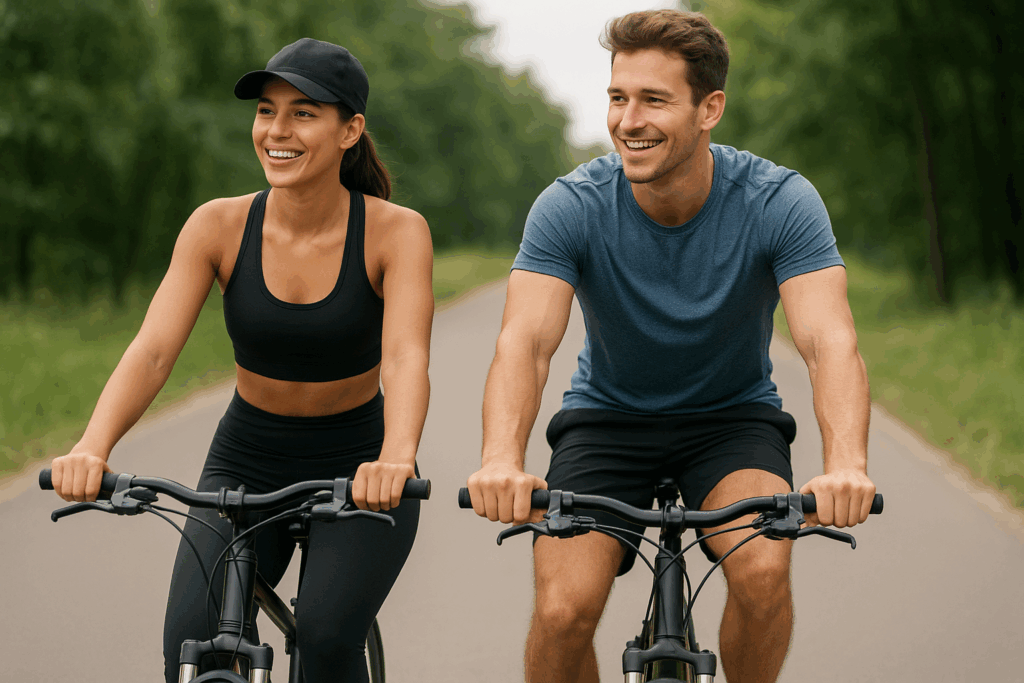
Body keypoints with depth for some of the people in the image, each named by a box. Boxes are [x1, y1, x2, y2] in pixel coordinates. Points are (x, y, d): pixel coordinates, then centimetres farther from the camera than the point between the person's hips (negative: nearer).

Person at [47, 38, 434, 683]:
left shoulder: (396, 231, -15)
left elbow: (406, 358, -29)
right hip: (245, 468, 2)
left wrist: (395, 458, -50)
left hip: (357, 472, -2)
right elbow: (152, 350, -20)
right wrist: (92, 447, -39)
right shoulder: (219, 226, -11)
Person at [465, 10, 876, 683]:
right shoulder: (571, 206, -20)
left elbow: (831, 341, -33)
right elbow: (525, 341, -32)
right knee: (563, 611, -21)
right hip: (608, 418, 1)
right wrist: (502, 461, -52)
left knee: (763, 569, -28)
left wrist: (846, 465, -53)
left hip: (733, 418, 0)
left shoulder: (781, 202, -21)